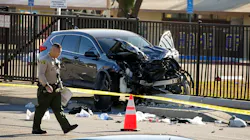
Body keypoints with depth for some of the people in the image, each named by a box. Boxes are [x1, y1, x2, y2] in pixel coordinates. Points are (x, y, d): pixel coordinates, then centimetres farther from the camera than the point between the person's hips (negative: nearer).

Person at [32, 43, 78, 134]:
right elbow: (41, 75, -22)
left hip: (55, 89, 8)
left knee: (58, 109, 3)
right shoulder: (44, 60, -12)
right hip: (45, 90, -8)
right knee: (41, 110, -2)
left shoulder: (56, 61, 17)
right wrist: (46, 85, -33)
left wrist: (59, 86, 27)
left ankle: (66, 127, -3)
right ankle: (36, 129, 5)